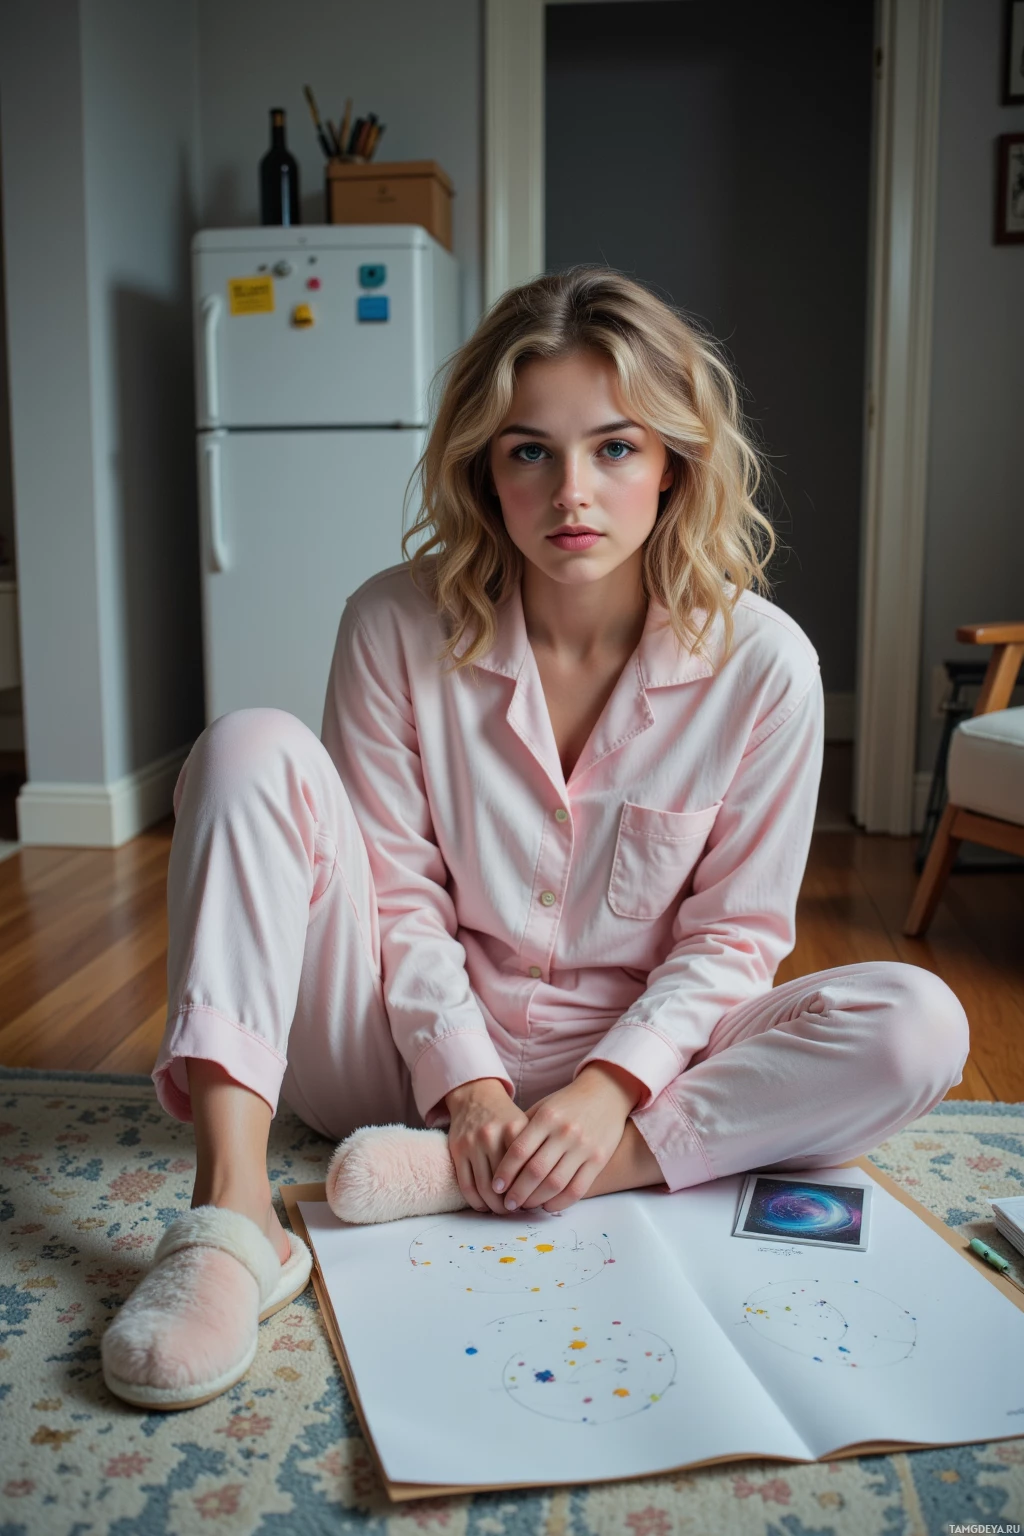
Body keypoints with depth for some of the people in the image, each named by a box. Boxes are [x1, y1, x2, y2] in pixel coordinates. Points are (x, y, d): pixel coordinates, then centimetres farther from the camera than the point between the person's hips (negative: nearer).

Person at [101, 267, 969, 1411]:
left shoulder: (761, 660, -11)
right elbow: (401, 890, -7)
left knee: (916, 1027, -22)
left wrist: (611, 1087, -19)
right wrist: (464, 1080, -18)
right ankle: (231, 1213, -31)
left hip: (627, 1064, 1)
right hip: (416, 1046, 0)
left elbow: (733, 930, -6)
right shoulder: (398, 625, -10)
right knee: (252, 749, -20)